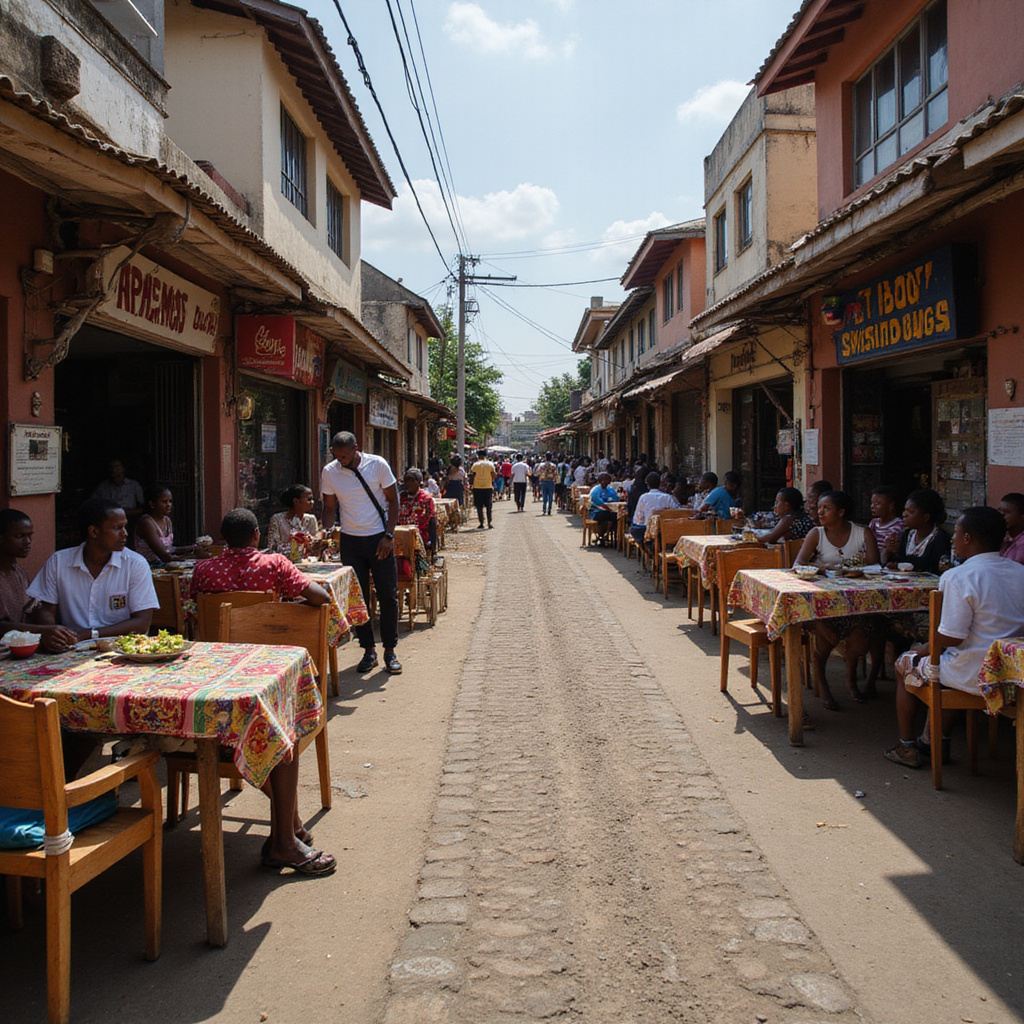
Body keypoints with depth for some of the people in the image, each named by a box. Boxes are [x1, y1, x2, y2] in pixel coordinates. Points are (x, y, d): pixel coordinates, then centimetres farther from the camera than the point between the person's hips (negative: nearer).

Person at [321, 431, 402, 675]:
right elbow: (330, 508, 6)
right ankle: (368, 650, 16)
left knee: (388, 596, 0)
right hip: (350, 541, 2)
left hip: (379, 539, -2)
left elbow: (393, 500, -3)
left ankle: (390, 650, 11)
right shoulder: (329, 472, -2)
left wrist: (388, 536, -10)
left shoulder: (377, 465, -9)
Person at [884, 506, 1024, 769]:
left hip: (973, 676, -7)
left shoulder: (957, 577, -19)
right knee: (944, 660, 33)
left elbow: (951, 638, -21)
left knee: (905, 664, 19)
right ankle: (935, 741, 34)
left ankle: (906, 748, 28)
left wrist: (925, 649, 0)